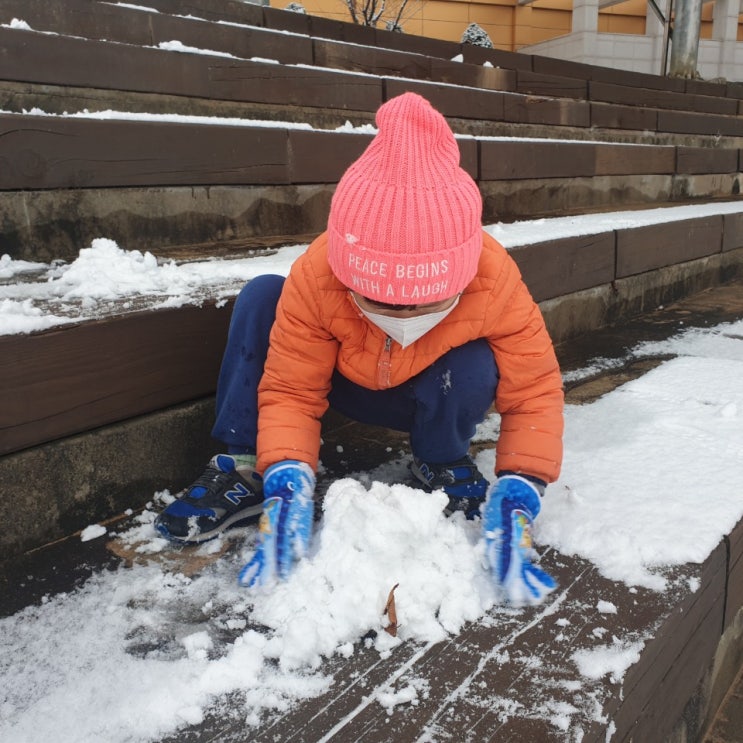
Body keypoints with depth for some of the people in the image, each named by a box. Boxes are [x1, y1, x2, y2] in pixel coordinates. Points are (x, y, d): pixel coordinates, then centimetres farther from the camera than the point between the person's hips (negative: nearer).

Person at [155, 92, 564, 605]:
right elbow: (291, 391, -26)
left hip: (435, 400, 0)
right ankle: (244, 470, -15)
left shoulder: (494, 280, -34)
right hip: (347, 387, 1)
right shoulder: (316, 275, -34)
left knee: (475, 369, -36)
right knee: (261, 297, -23)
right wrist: (288, 480, -43)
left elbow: (534, 391, -26)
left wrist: (518, 495, -39)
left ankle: (442, 466, -4)